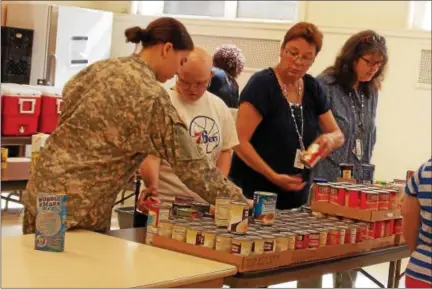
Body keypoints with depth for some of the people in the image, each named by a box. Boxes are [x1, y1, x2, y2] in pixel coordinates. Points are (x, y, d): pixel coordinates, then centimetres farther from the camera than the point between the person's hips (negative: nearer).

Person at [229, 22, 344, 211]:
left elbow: (338, 135, 13)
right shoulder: (262, 84, -12)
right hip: (254, 196, -6)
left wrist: (330, 139, -11)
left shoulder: (312, 88, 6)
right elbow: (239, 141, -18)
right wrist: (273, 176, -25)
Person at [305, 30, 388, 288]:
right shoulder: (326, 85, -11)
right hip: (325, 182, -6)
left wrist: (365, 173, 12)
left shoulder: (371, 92, 11)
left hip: (358, 183, 6)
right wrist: (316, 178, -16)